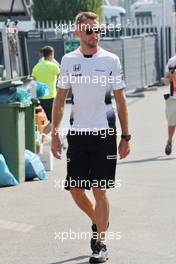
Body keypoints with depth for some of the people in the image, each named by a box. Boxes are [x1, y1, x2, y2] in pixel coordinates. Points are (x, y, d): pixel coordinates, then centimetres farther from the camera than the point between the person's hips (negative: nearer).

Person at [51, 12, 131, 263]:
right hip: (77, 133, 3)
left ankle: (101, 244, 7)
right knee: (75, 189, 4)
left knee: (100, 190, -2)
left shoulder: (111, 60, -1)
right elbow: (60, 99, 10)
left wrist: (125, 137, -1)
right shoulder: (69, 60, 4)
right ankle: (98, 222, 32)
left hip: (104, 133, -3)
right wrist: (55, 134, 4)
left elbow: (120, 99, 2)